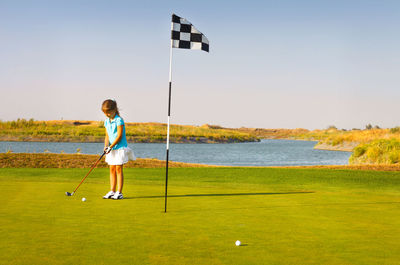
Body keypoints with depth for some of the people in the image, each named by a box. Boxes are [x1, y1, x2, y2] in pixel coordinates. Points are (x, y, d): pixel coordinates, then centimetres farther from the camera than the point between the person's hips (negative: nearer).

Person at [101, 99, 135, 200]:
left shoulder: (119, 120, -14)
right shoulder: (106, 121, 9)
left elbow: (119, 136, -17)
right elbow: (107, 136, 13)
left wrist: (110, 147, -18)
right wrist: (106, 146, -4)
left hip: (120, 147, -7)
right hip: (111, 149, 7)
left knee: (118, 169, -5)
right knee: (112, 169, 8)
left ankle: (119, 192, 0)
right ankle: (112, 191, 14)